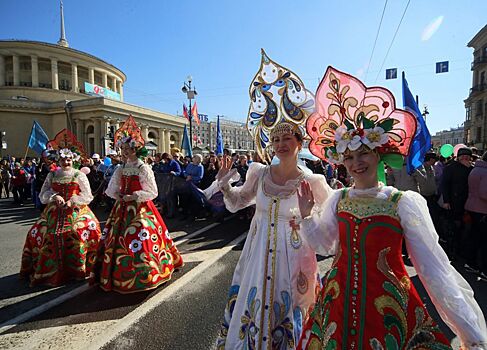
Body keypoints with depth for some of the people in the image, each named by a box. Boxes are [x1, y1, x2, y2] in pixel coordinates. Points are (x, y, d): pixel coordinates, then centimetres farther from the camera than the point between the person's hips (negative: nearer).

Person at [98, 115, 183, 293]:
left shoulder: (144, 168, -9)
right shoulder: (120, 169, 9)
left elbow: (152, 192, -10)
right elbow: (111, 189, 17)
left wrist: (133, 196, -18)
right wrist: (117, 195, -4)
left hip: (140, 209, -6)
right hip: (122, 208, 6)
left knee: (139, 241, -5)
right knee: (118, 239, 9)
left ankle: (144, 275, 12)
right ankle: (119, 274, 27)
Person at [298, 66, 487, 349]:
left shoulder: (404, 202, -13)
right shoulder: (338, 199, -2)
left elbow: (435, 267, -12)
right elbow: (325, 244, 3)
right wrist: (307, 214, -8)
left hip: (389, 308, -3)